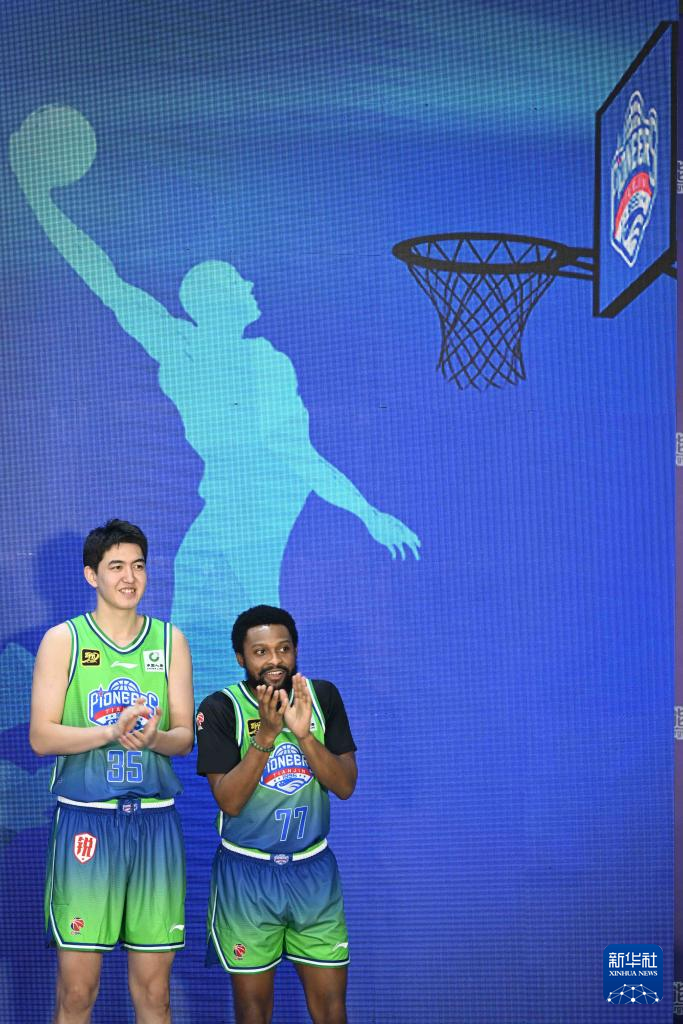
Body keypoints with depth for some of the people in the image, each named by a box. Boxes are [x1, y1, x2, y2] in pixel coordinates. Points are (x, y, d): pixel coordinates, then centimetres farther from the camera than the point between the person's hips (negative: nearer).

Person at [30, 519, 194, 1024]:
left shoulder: (171, 641, 9)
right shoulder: (63, 639, 2)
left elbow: (185, 735, 6)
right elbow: (42, 736, -4)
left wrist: (152, 739, -17)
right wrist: (111, 732, -19)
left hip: (156, 818, 2)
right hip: (86, 819, -2)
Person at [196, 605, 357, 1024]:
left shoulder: (323, 696, -2)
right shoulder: (221, 708, -11)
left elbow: (346, 786, -7)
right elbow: (229, 801, -17)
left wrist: (303, 734, -22)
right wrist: (265, 735, -28)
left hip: (314, 868, 3)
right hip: (247, 872, -2)